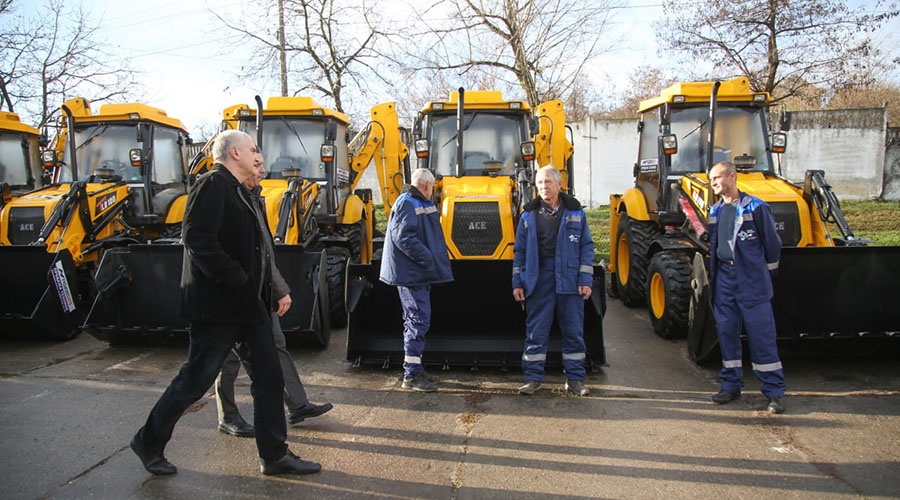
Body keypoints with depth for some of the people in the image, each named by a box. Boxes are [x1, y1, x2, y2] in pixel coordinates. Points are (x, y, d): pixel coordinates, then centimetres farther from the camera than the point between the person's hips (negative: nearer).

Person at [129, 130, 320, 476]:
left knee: (268, 377, 8)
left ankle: (275, 455, 18)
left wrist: (261, 291, 12)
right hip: (218, 307, -9)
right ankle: (149, 442, 27)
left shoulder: (239, 192, 18)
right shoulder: (212, 184, -12)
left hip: (249, 305, 9)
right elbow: (198, 239, -24)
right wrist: (236, 280, -23)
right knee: (195, 381, 4)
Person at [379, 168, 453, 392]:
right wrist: (428, 259, -23)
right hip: (410, 273, -11)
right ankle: (411, 375, -2)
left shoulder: (425, 204, 17)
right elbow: (403, 237, -25)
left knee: (416, 320, 15)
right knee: (419, 319, -9)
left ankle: (415, 369, 26)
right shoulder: (406, 204, -14)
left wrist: (440, 255, 10)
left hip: (420, 273, 11)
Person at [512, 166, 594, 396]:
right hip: (538, 280, 0)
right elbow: (520, 251, 9)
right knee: (536, 331, 4)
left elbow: (586, 247, 6)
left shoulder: (575, 212, 7)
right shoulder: (529, 215, 8)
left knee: (574, 331, 5)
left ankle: (575, 379, 16)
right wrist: (517, 282, 4)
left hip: (569, 281, 0)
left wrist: (586, 280, -2)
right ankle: (533, 377, 14)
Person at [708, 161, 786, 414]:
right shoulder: (715, 212, 11)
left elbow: (772, 243, 0)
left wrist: (766, 276, 6)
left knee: (762, 336, -2)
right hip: (723, 280, 6)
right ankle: (731, 385, 21)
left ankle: (774, 391, 8)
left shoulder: (755, 208, -6)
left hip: (752, 283, -5)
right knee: (726, 333, 9)